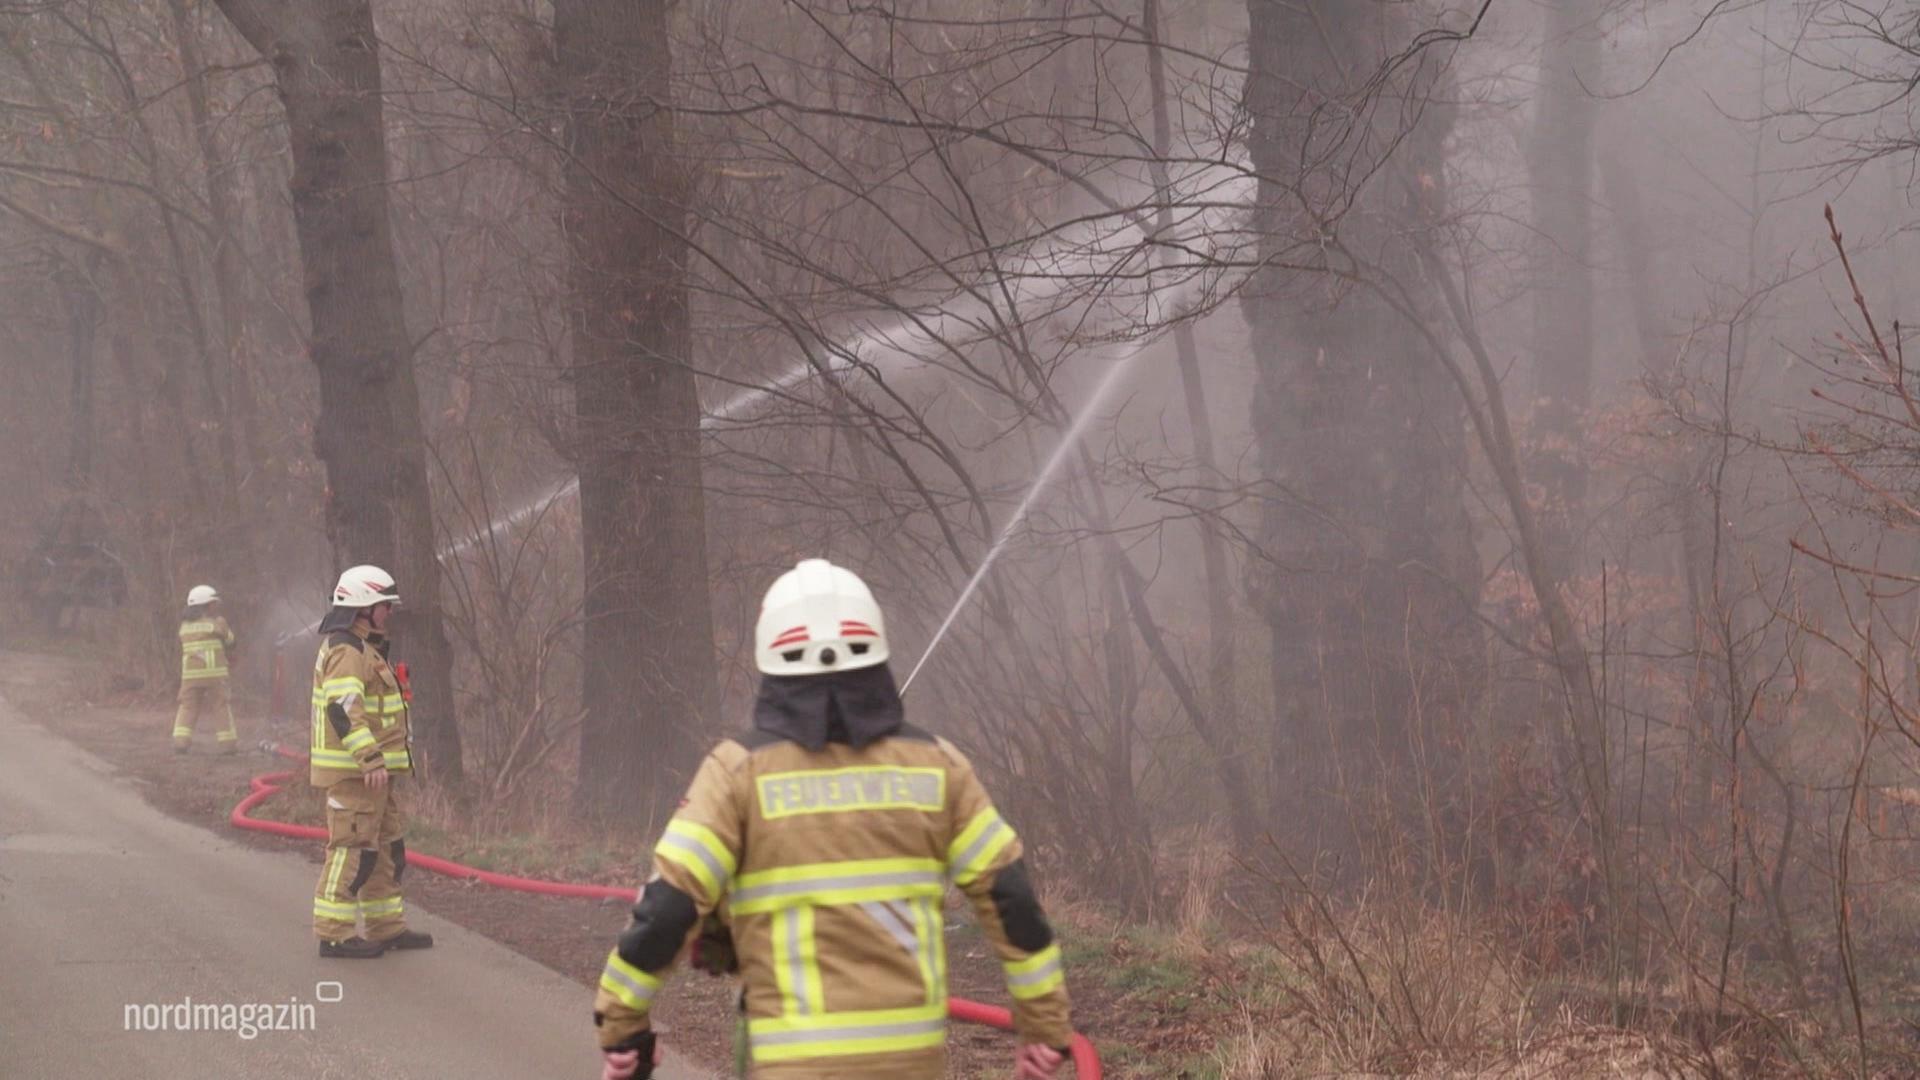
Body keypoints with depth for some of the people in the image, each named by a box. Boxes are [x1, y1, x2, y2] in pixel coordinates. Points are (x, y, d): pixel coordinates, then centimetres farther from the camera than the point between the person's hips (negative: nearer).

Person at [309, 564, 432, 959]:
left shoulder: (363, 648, 20)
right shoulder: (345, 651, -16)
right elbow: (344, 709, -27)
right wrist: (371, 760, -31)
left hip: (376, 771, 11)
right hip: (353, 773, -11)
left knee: (387, 848, 14)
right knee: (353, 847, -8)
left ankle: (387, 926, 21)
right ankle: (334, 933, -4)